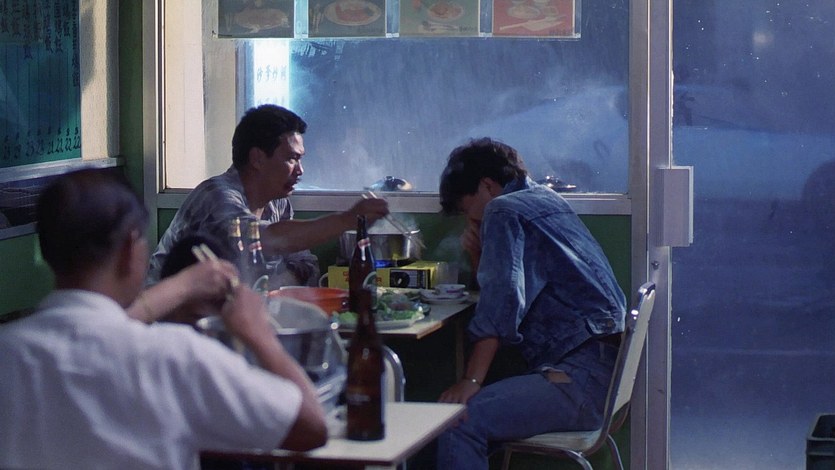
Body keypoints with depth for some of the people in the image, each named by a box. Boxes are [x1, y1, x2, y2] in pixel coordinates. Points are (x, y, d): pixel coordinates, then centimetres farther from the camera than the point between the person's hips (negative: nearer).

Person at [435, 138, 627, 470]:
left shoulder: (503, 210, -3)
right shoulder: (549, 202, 24)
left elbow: (502, 305, -15)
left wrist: (471, 381, -16)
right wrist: (480, 256, 17)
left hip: (581, 377, -10)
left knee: (460, 421, -21)